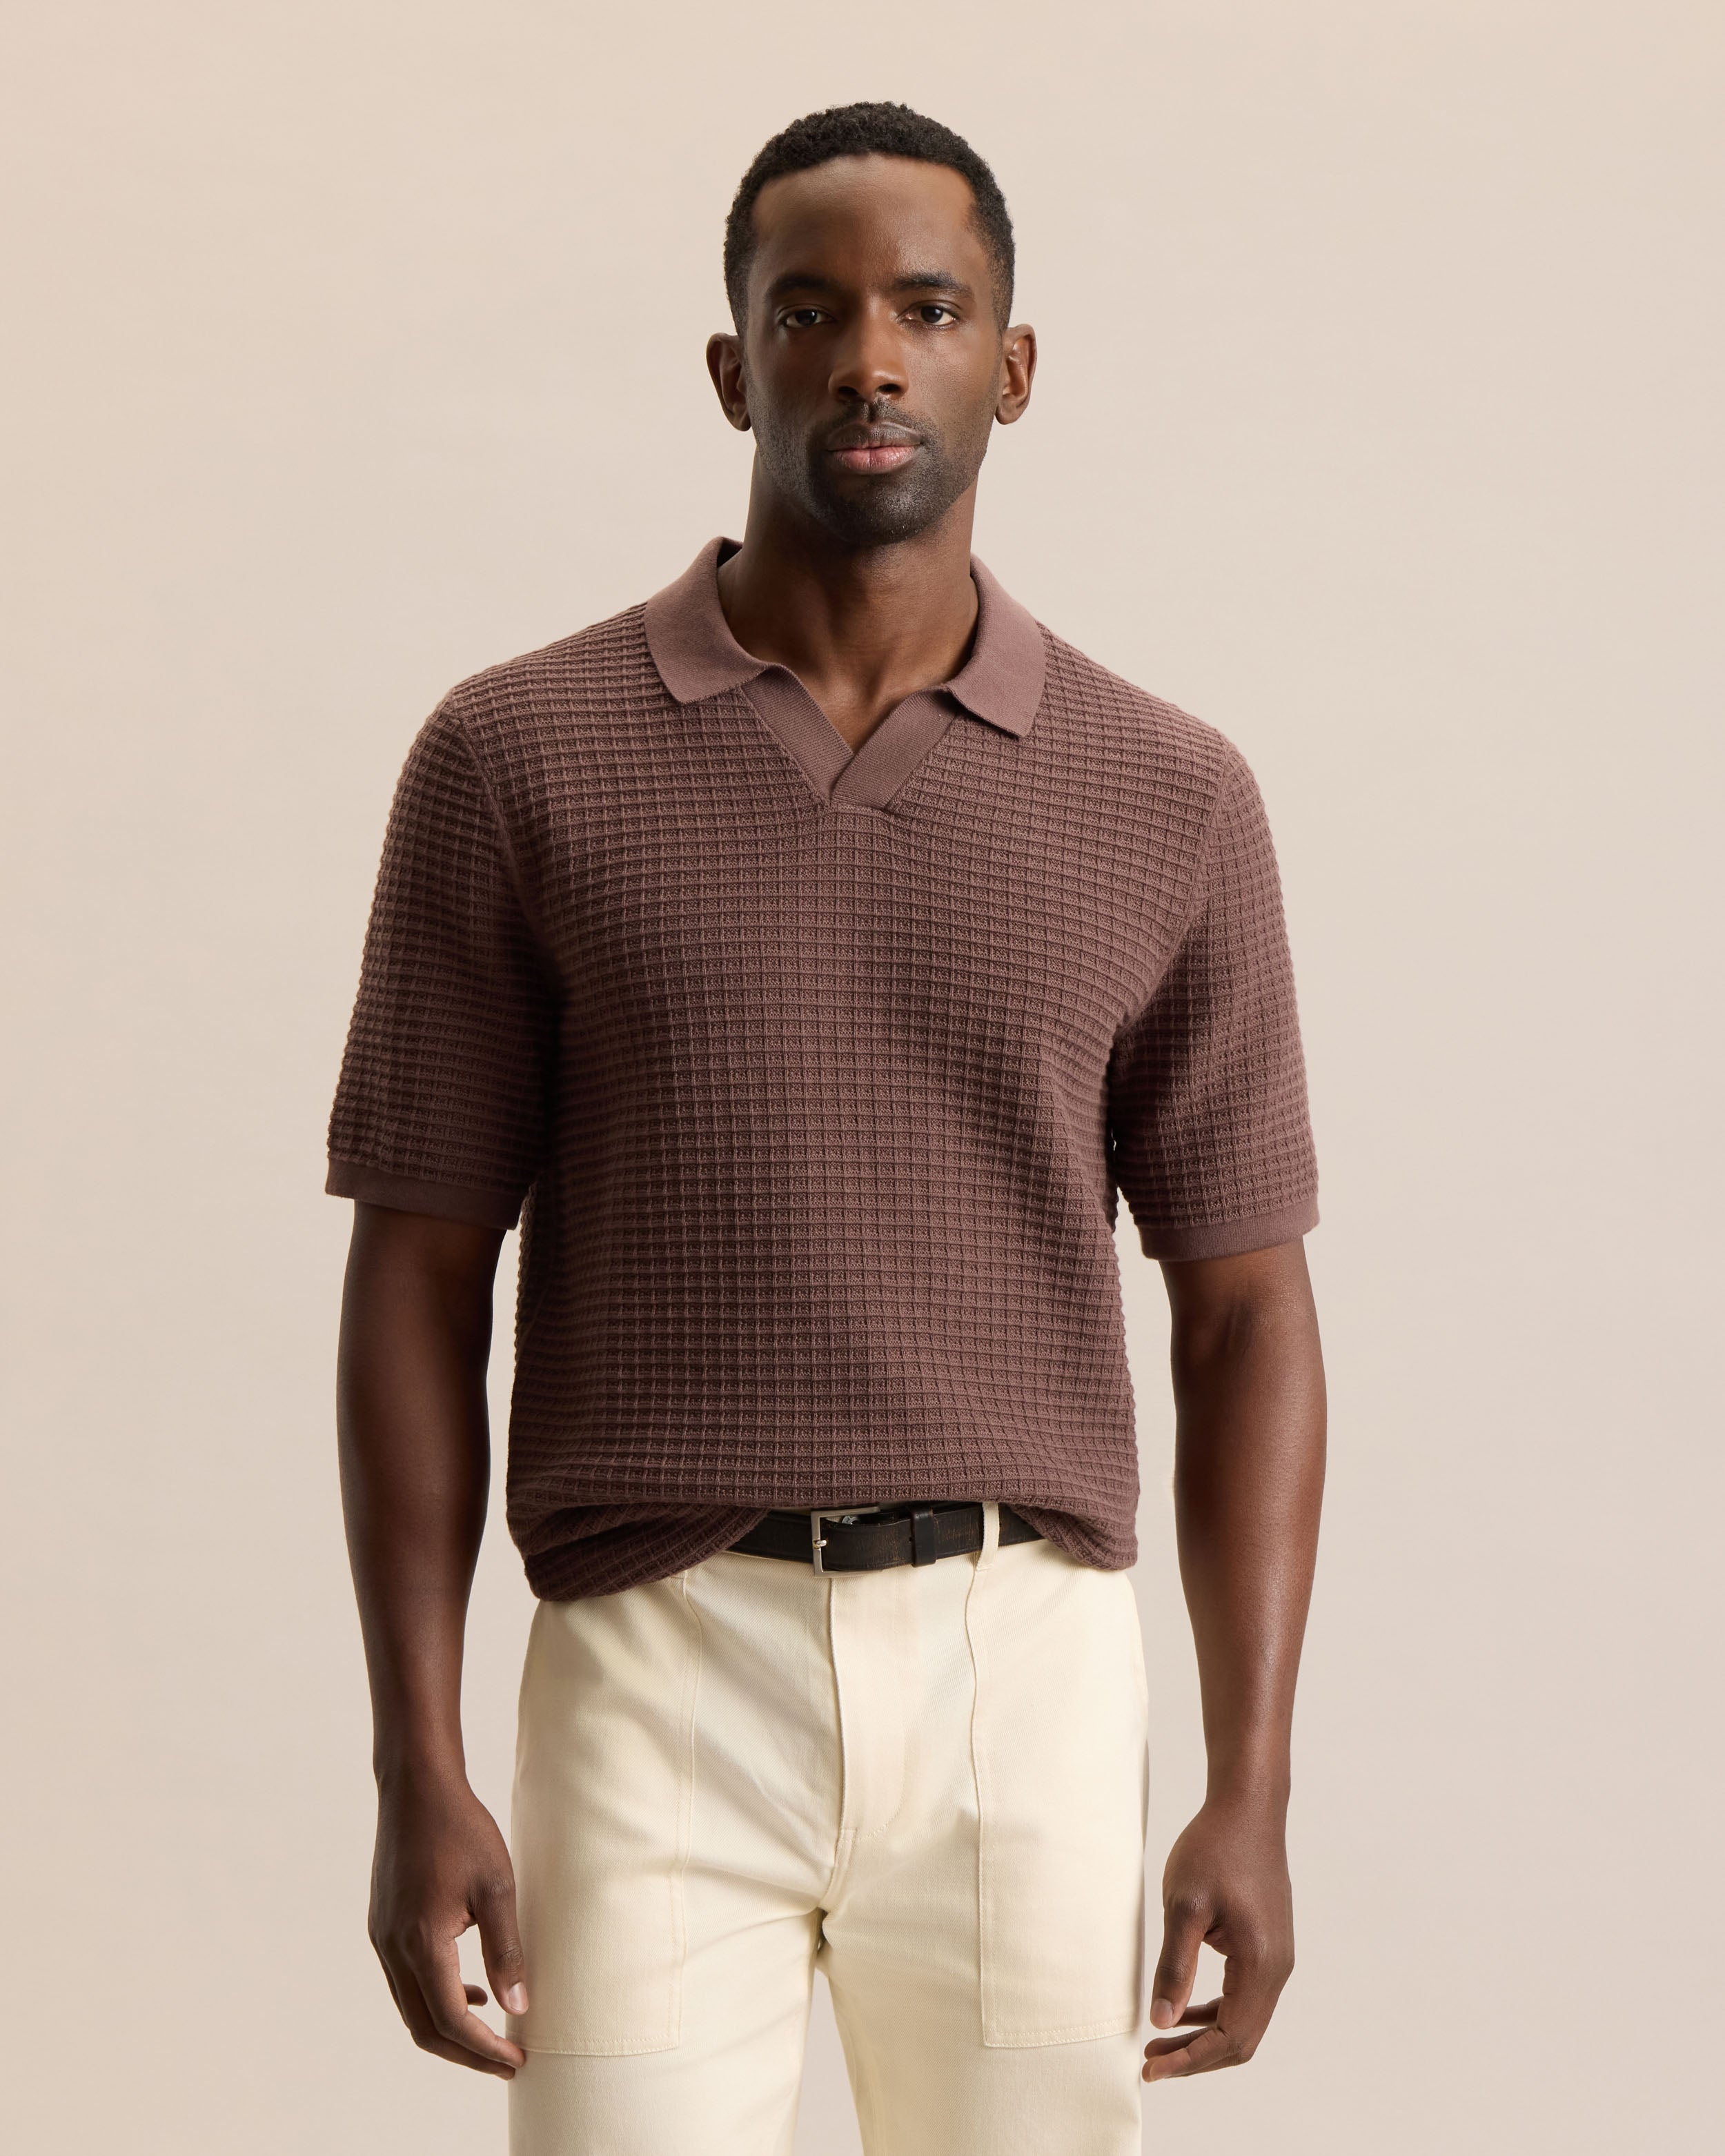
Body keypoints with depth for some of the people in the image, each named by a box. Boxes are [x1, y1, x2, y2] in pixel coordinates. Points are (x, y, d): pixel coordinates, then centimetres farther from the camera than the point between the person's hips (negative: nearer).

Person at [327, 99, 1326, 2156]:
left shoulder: (1169, 796, 5)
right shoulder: (517, 759, 1)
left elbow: (1244, 1312, 6)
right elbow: (416, 1285, 1)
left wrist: (1252, 1793, -1)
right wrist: (416, 1775, -6)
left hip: (1031, 1689, 2)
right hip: (659, 1687, -2)